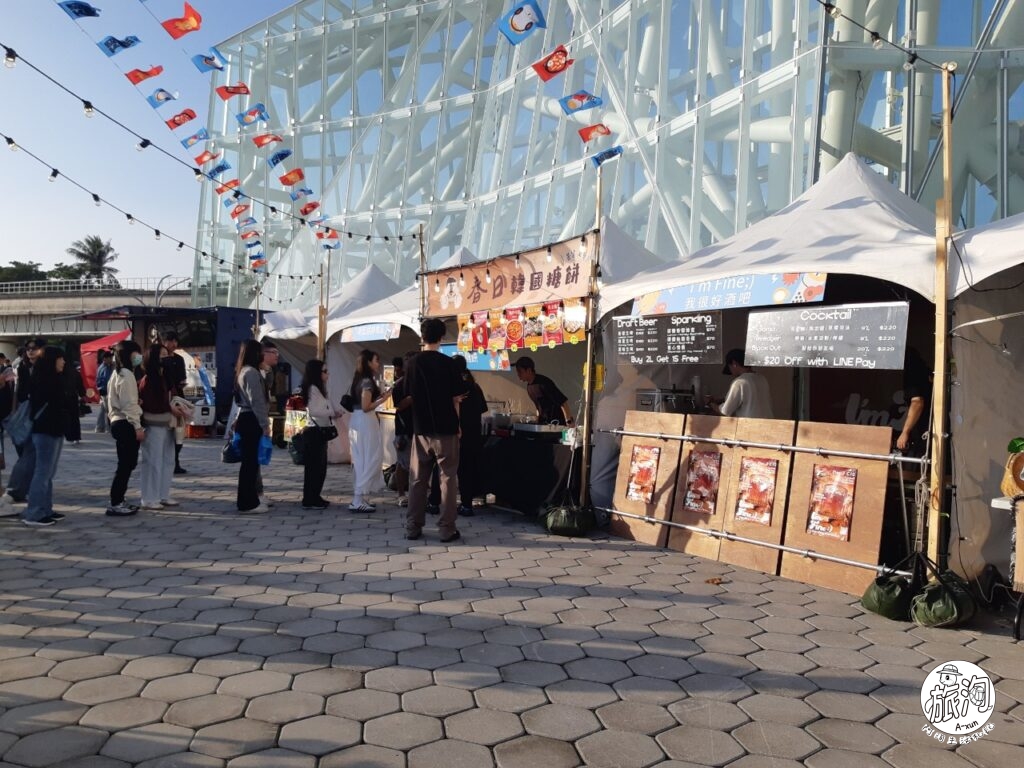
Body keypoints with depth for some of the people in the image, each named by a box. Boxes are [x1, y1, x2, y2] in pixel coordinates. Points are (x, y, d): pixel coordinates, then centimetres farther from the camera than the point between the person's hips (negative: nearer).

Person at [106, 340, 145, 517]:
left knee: (127, 464, 14)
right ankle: (115, 504, -4)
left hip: (119, 422, 11)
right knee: (125, 465, -7)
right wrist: (138, 427, -19)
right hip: (126, 424, -11)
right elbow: (128, 404, -20)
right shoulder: (126, 374, -13)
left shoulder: (118, 373, 19)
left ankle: (118, 501, 19)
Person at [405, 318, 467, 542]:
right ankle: (447, 529, 3)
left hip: (421, 428, 4)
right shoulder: (447, 363, -8)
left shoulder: (412, 363, 2)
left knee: (418, 479, 10)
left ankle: (413, 527, 13)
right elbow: (456, 398, -5)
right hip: (445, 428, -3)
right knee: (447, 478, 3)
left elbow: (409, 396, 10)